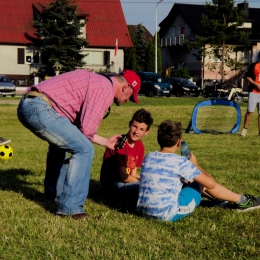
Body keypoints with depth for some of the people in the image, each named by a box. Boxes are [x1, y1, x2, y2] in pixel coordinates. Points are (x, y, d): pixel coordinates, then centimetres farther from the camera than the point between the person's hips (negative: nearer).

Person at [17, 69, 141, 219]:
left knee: (61, 142, 34)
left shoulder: (96, 82, 27)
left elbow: (80, 127, 29)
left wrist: (106, 142, 35)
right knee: (84, 150, -6)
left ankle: (53, 193, 41)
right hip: (40, 109, -11)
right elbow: (87, 129, -10)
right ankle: (70, 207, -4)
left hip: (26, 105, 11)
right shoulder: (106, 88, -3)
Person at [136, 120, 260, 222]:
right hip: (167, 214, -6)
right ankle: (241, 201, 29)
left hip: (144, 211, 6)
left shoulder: (148, 158, 3)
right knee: (202, 182, 12)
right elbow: (211, 183, -5)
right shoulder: (180, 162, -14)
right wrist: (194, 165, 9)